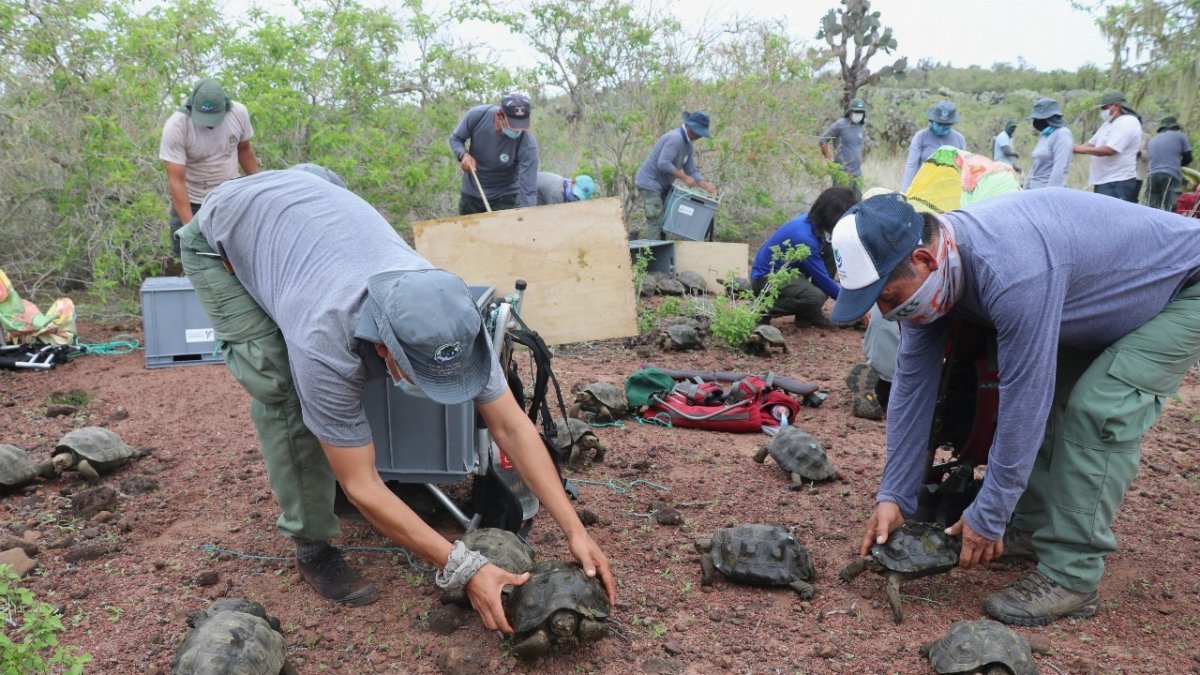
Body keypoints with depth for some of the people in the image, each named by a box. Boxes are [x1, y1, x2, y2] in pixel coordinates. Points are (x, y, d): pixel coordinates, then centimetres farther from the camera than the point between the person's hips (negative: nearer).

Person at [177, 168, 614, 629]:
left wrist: (574, 530, -26)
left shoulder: (449, 314, -29)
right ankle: (312, 547, -3)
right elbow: (362, 486, -32)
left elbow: (511, 425, -21)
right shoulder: (325, 345, -42)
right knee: (284, 391, -18)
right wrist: (464, 568, -34)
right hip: (224, 234, -5)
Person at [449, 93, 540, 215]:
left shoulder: (527, 144, -31)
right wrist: (463, 154, -25)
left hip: (505, 198, -3)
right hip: (471, 193, 3)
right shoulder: (477, 115, -23)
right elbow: (455, 139, -4)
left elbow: (528, 191, -32)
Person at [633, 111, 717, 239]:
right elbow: (663, 164, -30)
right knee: (655, 220, -12)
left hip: (662, 185, 10)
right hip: (649, 182, -10)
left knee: (664, 219, 11)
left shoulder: (689, 145, 9)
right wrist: (684, 178, -26)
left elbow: (691, 171, 10)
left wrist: (706, 186, -5)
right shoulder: (675, 138, -21)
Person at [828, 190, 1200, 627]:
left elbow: (1022, 405, -34)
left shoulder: (1012, 273, -41)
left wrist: (988, 519, -23)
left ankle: (1071, 577, -14)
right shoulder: (929, 268, -15)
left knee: (1100, 409, -22)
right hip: (1111, 302, 8)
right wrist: (894, 497, -8)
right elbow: (912, 385, -9)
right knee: (1044, 394, 2)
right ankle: (1033, 527, 17)